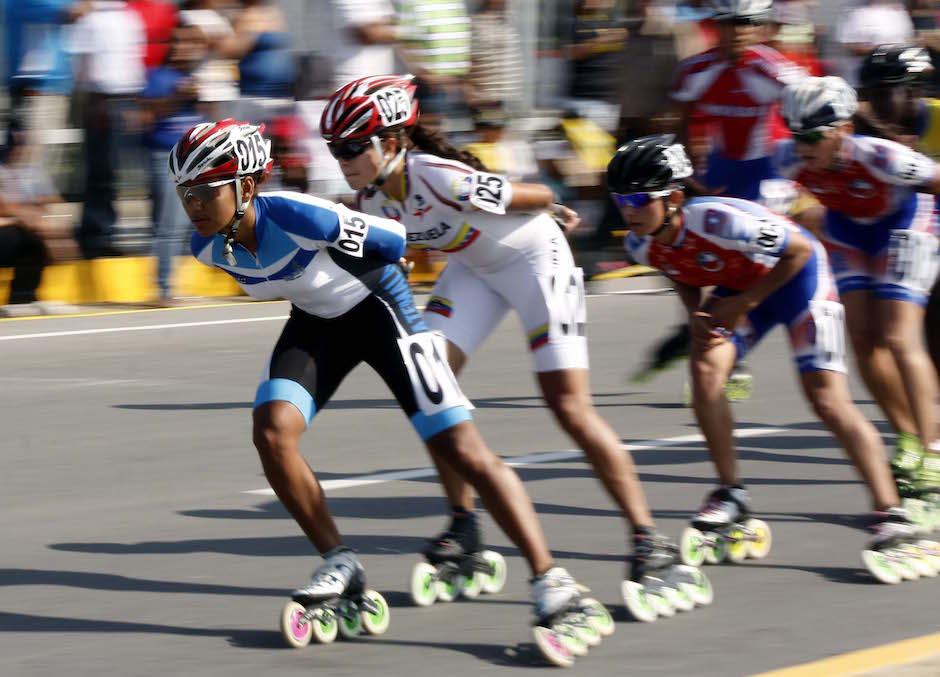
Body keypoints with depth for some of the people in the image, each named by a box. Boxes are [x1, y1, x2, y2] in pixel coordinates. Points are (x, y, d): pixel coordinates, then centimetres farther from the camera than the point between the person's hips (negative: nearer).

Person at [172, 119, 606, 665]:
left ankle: (551, 580, -6)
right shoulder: (209, 247, -15)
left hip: (377, 307, -6)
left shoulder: (300, 218, -36)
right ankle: (339, 564, 3)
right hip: (315, 322, 6)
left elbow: (400, 240, -21)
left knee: (462, 450, -10)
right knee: (272, 433, -15)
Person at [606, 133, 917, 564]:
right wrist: (696, 315, -12)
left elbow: (800, 249, -26)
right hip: (739, 287, 7)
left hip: (796, 275, -7)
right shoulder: (641, 244, -15)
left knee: (827, 398, -12)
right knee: (705, 368, -16)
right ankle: (731, 492, 0)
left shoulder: (718, 222, -37)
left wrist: (743, 303, -24)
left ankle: (889, 512, -7)